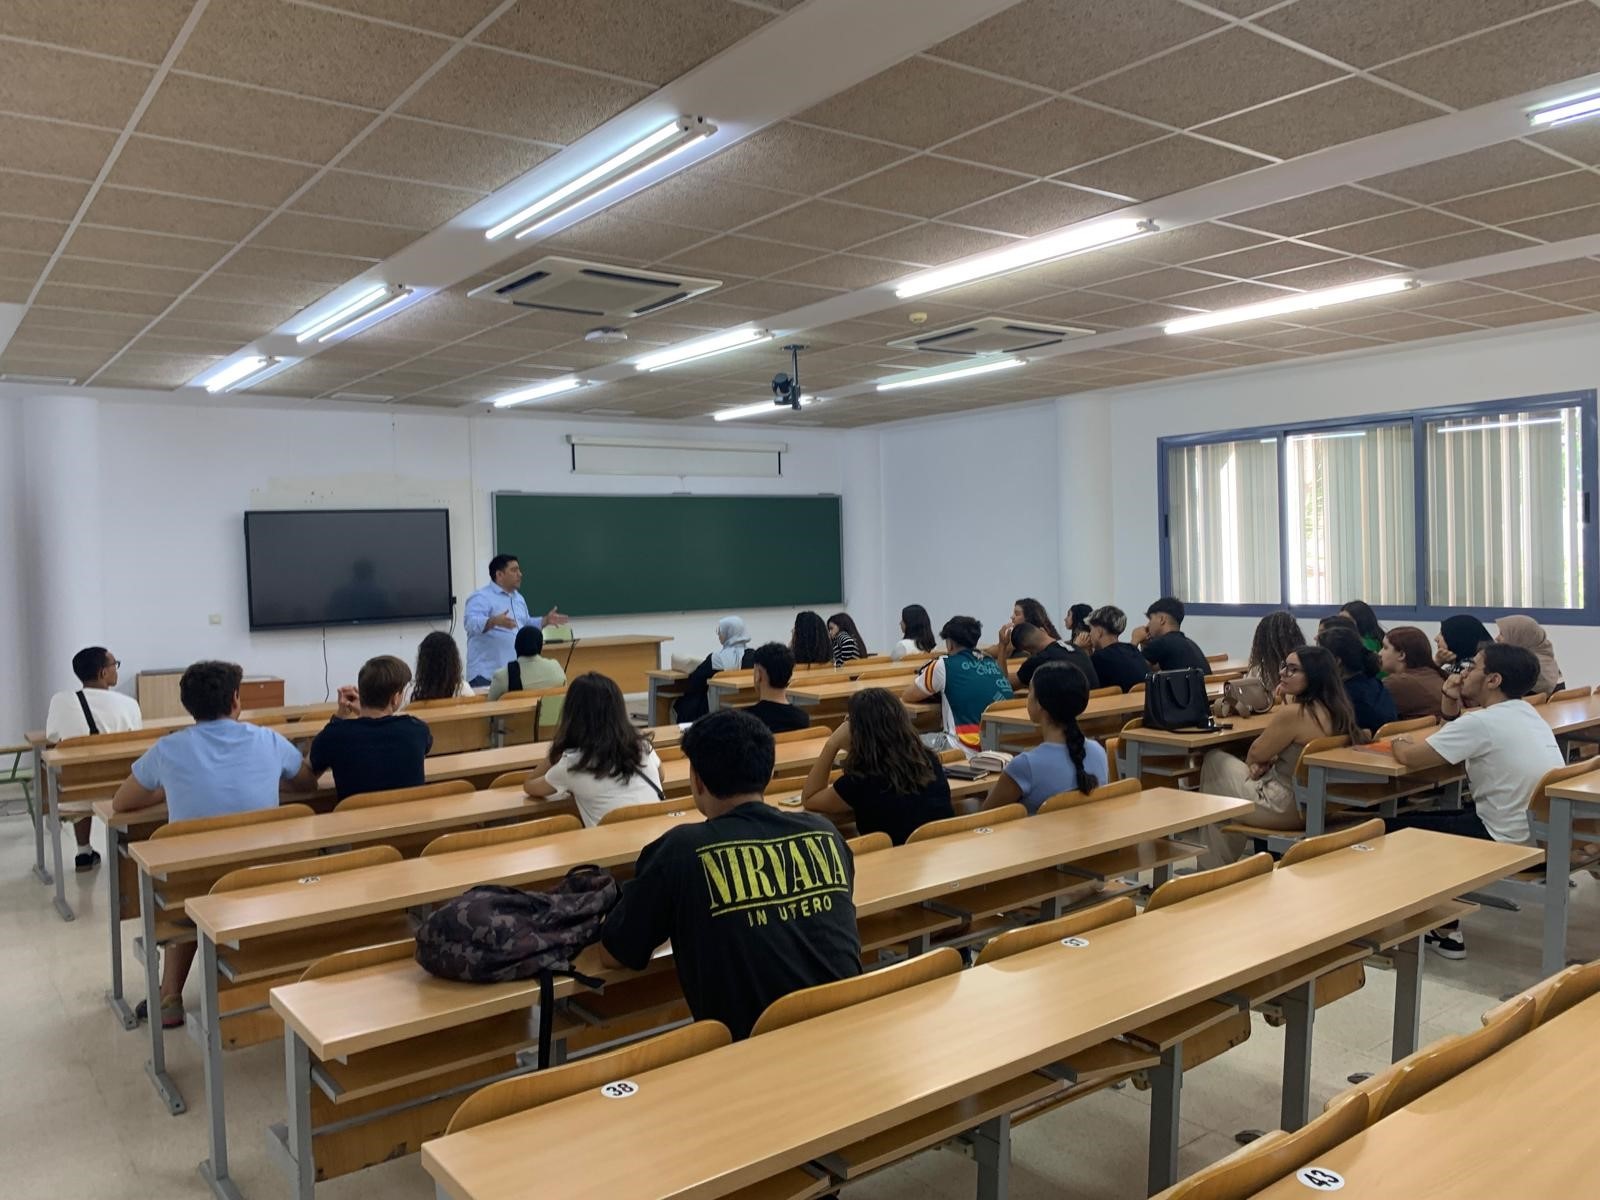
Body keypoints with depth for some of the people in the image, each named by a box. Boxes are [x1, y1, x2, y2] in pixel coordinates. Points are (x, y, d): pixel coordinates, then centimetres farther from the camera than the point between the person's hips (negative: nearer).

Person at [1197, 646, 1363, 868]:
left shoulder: (1293, 714, -26)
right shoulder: (1336, 709, 1)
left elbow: (1255, 754, -11)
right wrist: (1268, 760, -2)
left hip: (1287, 810, -9)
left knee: (1213, 762, 10)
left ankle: (1213, 864, 22)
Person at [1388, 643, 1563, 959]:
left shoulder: (1483, 722, -21)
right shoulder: (1525, 713, 9)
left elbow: (1409, 756, -16)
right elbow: (1457, 740, 20)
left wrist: (1400, 742, 6)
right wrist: (1452, 704, 4)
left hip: (1509, 841, -9)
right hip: (1540, 832, 9)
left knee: (1393, 830, 3)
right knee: (1436, 819, 26)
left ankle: (1445, 930, 16)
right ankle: (1443, 924, 29)